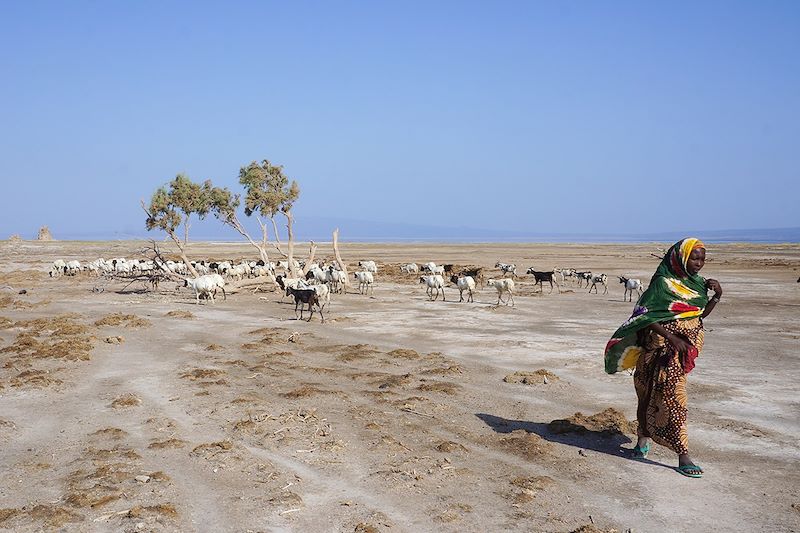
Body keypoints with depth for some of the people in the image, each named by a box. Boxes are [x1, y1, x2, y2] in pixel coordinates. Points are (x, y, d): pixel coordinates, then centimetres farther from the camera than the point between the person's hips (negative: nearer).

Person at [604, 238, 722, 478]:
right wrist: (672, 338, -23)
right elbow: (645, 316, -16)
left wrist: (716, 296, 1)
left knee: (654, 395, 15)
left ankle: (644, 438, 30)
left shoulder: (698, 283, 9)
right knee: (673, 395, -9)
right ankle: (683, 455, -8)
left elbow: (701, 314, 18)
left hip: (689, 345, 6)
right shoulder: (663, 283, -13)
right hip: (665, 347, -6)